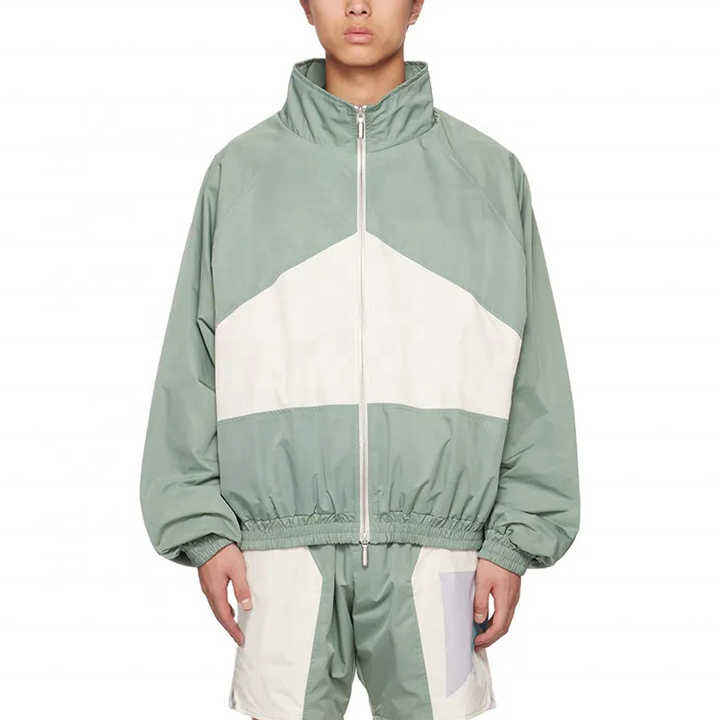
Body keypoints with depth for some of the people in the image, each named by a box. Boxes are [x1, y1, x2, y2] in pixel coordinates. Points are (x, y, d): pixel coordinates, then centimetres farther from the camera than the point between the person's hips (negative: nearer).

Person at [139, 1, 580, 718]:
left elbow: (534, 375, 6)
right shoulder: (238, 171, 7)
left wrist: (517, 537, 0)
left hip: (436, 548, 0)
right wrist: (201, 525, 0)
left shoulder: (490, 173, 7)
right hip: (281, 549, 0)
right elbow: (191, 367, 7)